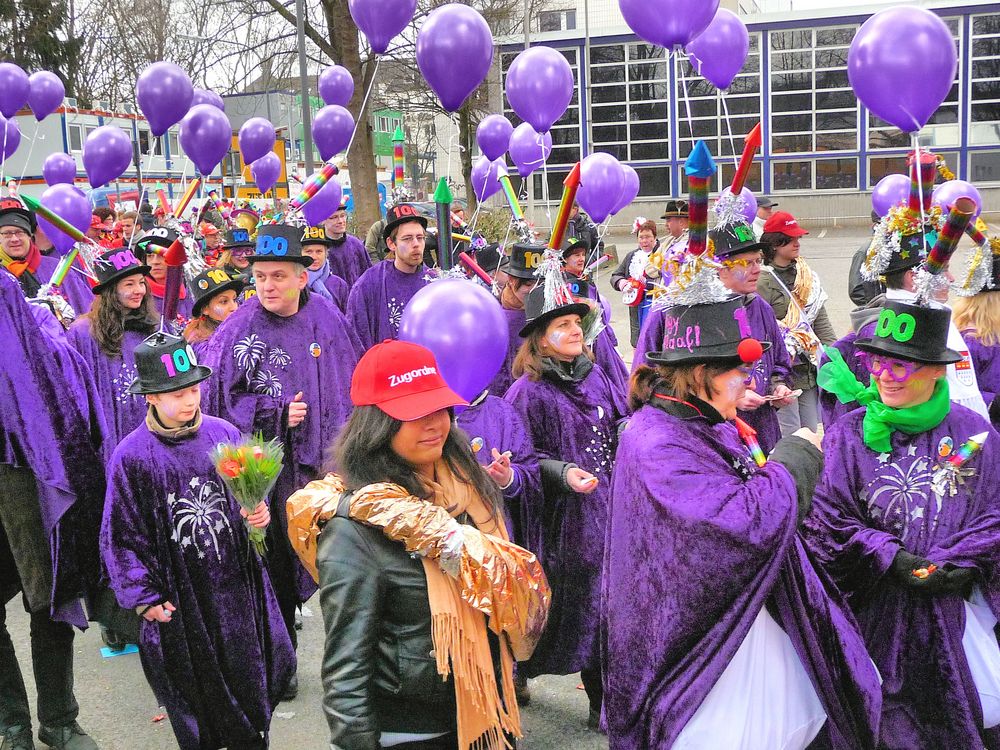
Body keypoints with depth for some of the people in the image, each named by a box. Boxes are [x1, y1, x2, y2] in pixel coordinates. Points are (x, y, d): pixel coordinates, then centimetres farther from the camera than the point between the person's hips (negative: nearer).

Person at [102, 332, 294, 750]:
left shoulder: (224, 435, -3)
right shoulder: (132, 457, -11)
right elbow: (122, 535, -5)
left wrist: (258, 515, -10)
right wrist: (143, 597, -6)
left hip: (237, 586, 3)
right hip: (180, 596, -3)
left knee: (251, 675, 13)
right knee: (193, 681, 12)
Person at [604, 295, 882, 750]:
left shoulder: (708, 426, 4)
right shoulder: (655, 444, -25)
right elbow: (748, 522, -32)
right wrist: (797, 455, -17)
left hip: (753, 614, 9)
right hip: (704, 640, -9)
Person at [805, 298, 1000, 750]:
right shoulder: (849, 435, -7)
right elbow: (827, 518, -8)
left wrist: (959, 564, -11)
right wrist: (889, 558, -17)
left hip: (955, 606, 2)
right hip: (877, 610, -2)